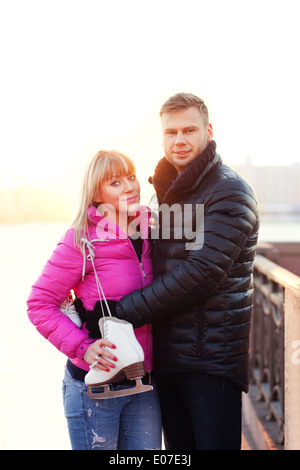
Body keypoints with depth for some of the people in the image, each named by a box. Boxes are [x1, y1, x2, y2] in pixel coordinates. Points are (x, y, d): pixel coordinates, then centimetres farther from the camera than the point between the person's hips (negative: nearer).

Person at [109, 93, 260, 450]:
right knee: (178, 448, 16)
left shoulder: (229, 193, -11)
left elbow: (199, 275, -21)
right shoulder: (166, 191, 15)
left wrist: (120, 313, -19)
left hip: (211, 358, -7)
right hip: (166, 354, 7)